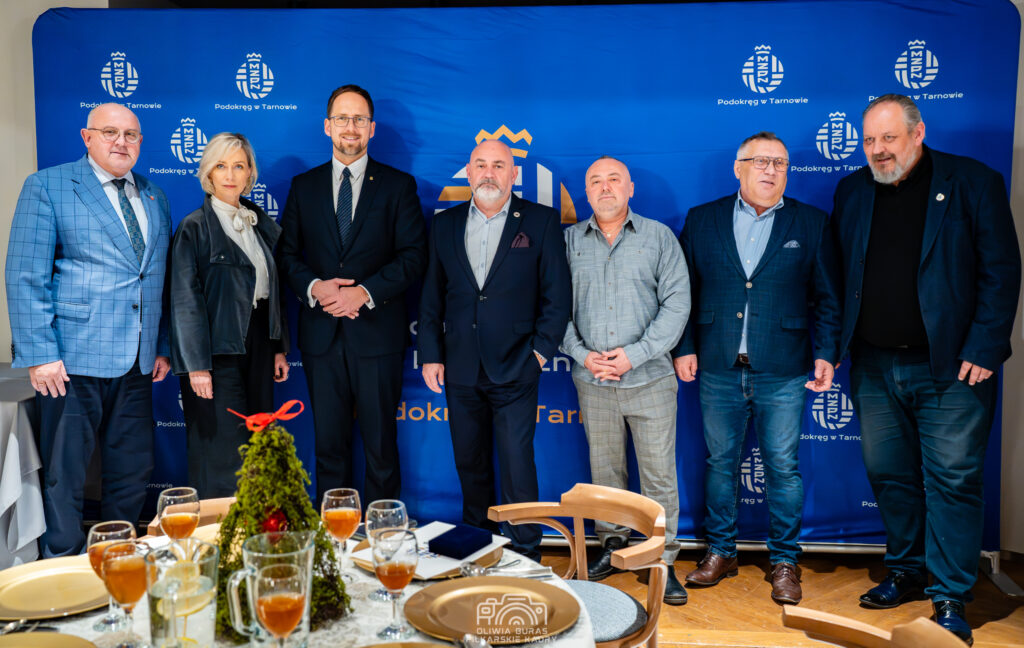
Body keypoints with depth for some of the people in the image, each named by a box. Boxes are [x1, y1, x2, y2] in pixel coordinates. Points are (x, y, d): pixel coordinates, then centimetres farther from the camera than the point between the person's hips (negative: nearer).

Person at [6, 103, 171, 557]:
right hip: (72, 361, -5)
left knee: (133, 472, 13)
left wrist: (163, 347, 11)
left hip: (136, 364, 6)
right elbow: (25, 276, -8)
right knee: (64, 476, 4)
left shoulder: (154, 198, 14)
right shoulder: (48, 185, -2)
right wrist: (40, 354, -14)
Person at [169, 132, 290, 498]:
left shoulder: (262, 224, 11)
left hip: (258, 346, 6)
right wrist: (196, 365, -14)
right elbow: (186, 300, -9)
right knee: (224, 452, -4)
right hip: (219, 351, -6)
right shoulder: (194, 228, -5)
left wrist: (279, 348, 11)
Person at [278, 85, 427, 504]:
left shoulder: (398, 185, 4)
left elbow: (414, 256, -3)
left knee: (381, 445, 4)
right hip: (321, 333, 2)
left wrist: (364, 291, -15)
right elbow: (287, 254, 9)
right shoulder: (304, 186, 12)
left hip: (377, 332, -2)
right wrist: (313, 288, -11)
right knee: (328, 443, 9)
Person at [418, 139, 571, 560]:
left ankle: (525, 556, 13)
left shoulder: (540, 221, 0)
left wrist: (541, 350, -6)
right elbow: (432, 296, 11)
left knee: (517, 466, -3)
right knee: (470, 464, 14)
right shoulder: (445, 224, 10)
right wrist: (431, 355, 5)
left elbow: (557, 293, -1)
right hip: (461, 371, 4)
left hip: (514, 369, -3)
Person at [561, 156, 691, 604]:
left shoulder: (659, 237, 4)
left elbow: (676, 303, -3)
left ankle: (663, 559, 14)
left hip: (649, 377, -1)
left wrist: (635, 354, -12)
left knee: (659, 472, 1)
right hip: (592, 380, 2)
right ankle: (612, 544, 29)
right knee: (604, 468, 12)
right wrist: (582, 354, -8)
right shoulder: (569, 241, 8)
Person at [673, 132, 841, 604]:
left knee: (783, 468, 5)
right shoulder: (702, 220, 7)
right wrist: (684, 347, 1)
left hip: (783, 373, -1)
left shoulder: (811, 223, 5)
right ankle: (720, 552, 27)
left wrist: (826, 353, -4)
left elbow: (828, 297, 5)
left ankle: (784, 561, 22)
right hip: (718, 370, 1)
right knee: (720, 462, 11)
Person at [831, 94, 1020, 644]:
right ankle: (906, 572, 31)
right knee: (889, 475, 13)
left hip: (950, 368, -4)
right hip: (874, 367, 5)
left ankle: (949, 596, 13)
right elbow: (839, 274, 11)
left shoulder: (973, 183, -4)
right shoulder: (851, 191, 9)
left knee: (952, 480, 0)